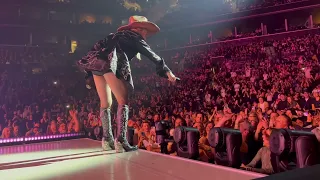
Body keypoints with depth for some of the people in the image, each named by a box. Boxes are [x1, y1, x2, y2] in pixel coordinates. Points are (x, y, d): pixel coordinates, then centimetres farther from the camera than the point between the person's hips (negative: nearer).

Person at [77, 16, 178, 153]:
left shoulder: (121, 35, 35)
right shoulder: (136, 38, 14)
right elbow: (152, 55, 10)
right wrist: (167, 71, 15)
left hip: (96, 62, 8)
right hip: (108, 63, -8)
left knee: (106, 103, 12)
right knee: (123, 101, -5)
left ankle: (107, 139, 13)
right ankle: (121, 140, -13)